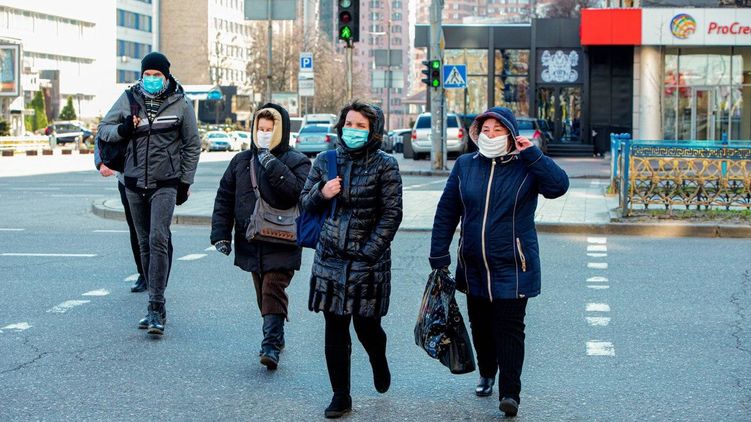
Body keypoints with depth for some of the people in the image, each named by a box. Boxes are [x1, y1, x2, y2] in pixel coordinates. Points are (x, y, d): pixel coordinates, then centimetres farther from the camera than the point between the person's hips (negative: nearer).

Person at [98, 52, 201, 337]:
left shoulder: (181, 103, -1)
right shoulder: (129, 99, 4)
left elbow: (192, 145, 7)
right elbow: (103, 129, 11)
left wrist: (185, 182, 2)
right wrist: (123, 129, -12)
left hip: (165, 183, -3)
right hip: (134, 182, 4)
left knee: (158, 240, -17)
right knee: (145, 243, 8)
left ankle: (156, 307, -19)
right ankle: (156, 306, 16)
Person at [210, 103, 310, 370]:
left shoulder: (296, 162, -3)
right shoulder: (241, 161, 11)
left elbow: (299, 191, -21)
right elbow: (224, 198, 12)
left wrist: (273, 166, -23)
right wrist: (221, 234, 4)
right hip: (251, 243, 5)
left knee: (273, 291, -15)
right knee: (263, 293, 13)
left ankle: (271, 344, -16)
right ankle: (275, 337, 27)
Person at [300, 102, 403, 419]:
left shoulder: (385, 165, -4)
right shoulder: (325, 161, 7)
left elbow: (391, 214, -6)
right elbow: (306, 203, 13)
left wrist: (370, 252, -13)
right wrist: (322, 194, -10)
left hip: (368, 260, -3)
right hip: (330, 258, 3)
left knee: (366, 324, 3)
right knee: (334, 328, 3)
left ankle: (379, 363, 38)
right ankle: (340, 396, 14)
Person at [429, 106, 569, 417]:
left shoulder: (526, 167, -3)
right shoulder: (465, 166, 5)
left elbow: (558, 186, -22)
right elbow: (446, 212, 8)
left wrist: (531, 154, -22)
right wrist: (439, 255, 5)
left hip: (512, 266, -4)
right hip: (474, 266, 4)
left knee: (509, 328, -7)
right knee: (480, 326, 15)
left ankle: (510, 392, -4)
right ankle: (487, 375, 37)